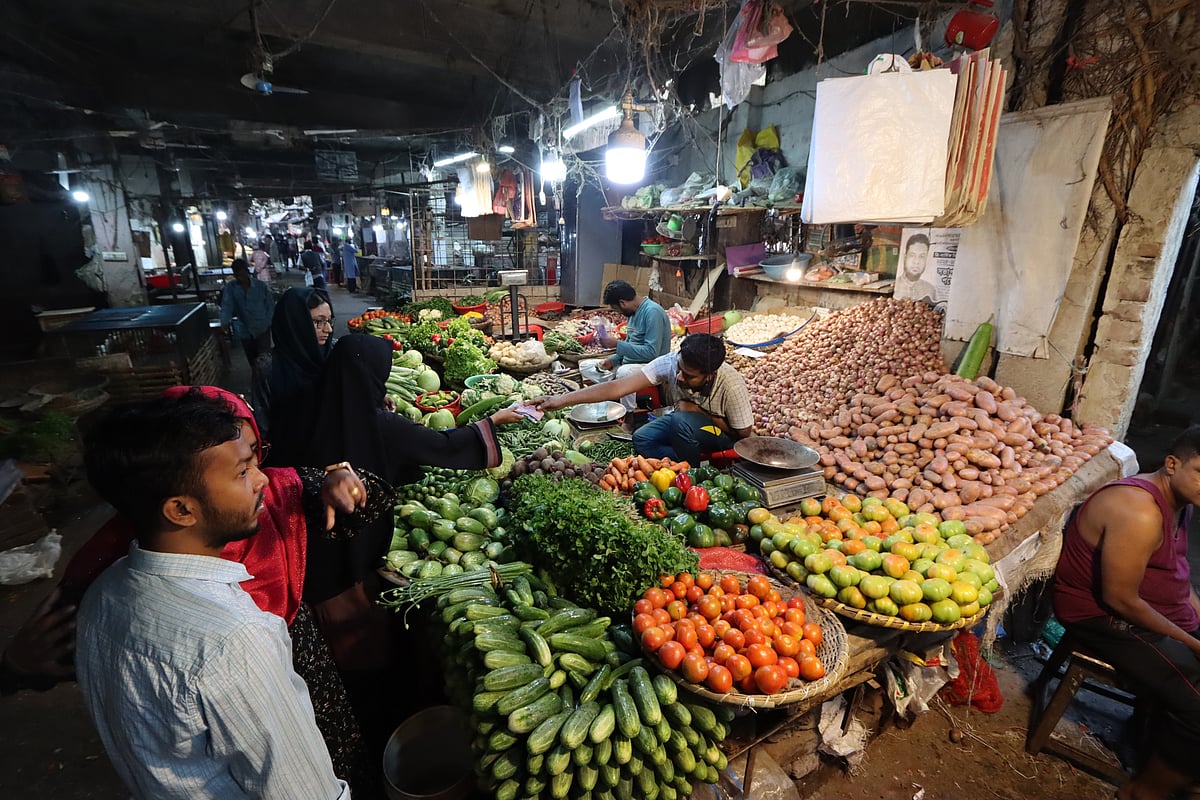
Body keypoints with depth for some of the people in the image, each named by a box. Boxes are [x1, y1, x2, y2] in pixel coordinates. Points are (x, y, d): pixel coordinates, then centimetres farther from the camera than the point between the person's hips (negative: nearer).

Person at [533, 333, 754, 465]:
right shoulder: (669, 363, -27)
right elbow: (618, 387, -32)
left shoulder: (731, 385, -33)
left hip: (725, 433, -4)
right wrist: (562, 399, -39)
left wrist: (698, 411, -26)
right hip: (682, 423, 4)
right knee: (642, 439, -19)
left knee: (681, 421, -34)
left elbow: (744, 432, -17)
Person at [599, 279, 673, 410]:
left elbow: (652, 352, -27)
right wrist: (612, 360, 0)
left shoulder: (652, 312, -21)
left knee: (624, 372, -38)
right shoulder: (635, 311, 7)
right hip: (630, 363, 10)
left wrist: (617, 344, -25)